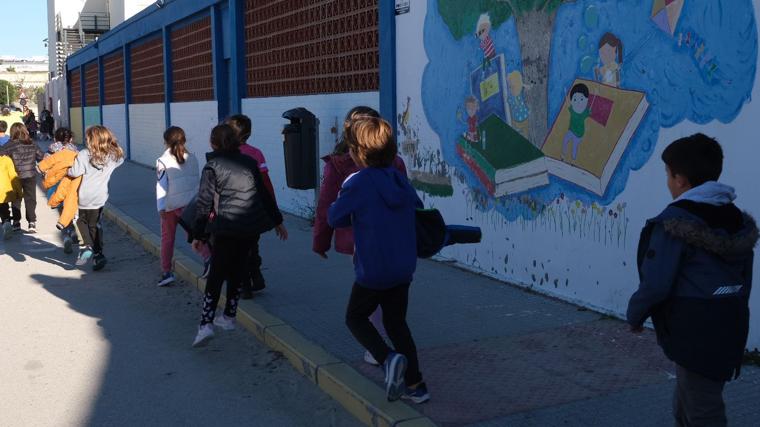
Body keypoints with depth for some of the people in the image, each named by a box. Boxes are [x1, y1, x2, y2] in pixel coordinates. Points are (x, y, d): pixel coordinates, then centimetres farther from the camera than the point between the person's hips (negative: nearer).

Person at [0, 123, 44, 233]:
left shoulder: (11, 145, -13)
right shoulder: (32, 144, -2)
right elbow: (41, 156, 5)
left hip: (16, 177, -2)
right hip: (30, 176, 2)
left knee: (16, 200, 14)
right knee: (30, 199, 8)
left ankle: (16, 222, 17)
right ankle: (32, 222, 2)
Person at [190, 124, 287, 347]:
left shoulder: (212, 167, -2)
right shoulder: (249, 162, 10)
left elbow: (204, 203, -3)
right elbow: (264, 193, 15)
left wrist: (198, 234, 2)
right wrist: (277, 220, 24)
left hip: (226, 229, -4)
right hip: (252, 226, 4)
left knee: (216, 274, -1)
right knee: (237, 271, 18)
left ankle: (206, 324, -11)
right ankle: (229, 317, 26)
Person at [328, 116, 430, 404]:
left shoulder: (357, 183, -17)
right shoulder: (399, 179, 2)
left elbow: (334, 218, -7)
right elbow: (418, 207, 17)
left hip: (373, 271, -6)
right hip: (404, 269, 6)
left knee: (355, 317, 15)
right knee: (396, 321, 20)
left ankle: (388, 358, -9)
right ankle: (415, 385, 18)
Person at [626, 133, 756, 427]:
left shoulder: (675, 221, -16)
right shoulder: (738, 219, 9)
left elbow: (655, 283, -18)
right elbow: (745, 277, 14)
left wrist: (635, 315, -1)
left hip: (694, 331, -8)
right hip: (731, 328, 8)